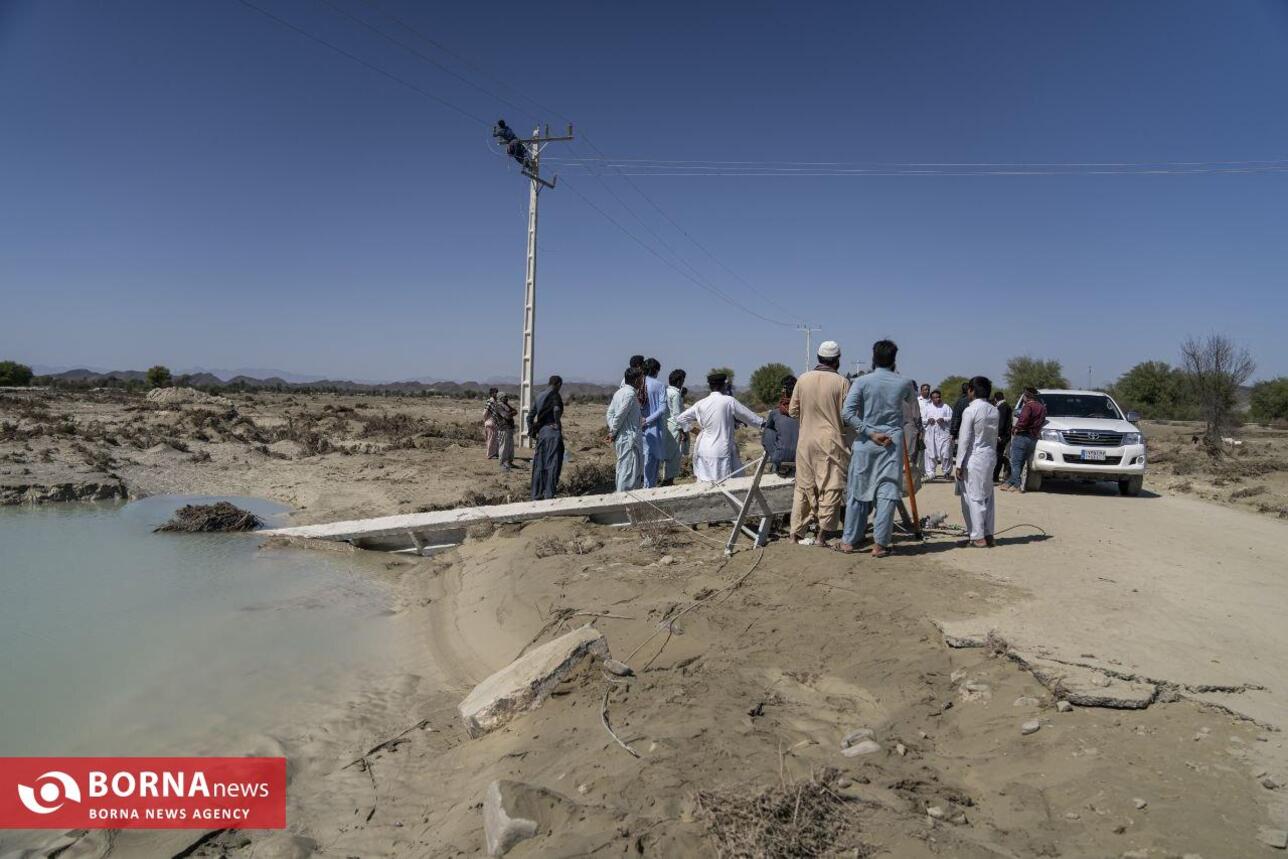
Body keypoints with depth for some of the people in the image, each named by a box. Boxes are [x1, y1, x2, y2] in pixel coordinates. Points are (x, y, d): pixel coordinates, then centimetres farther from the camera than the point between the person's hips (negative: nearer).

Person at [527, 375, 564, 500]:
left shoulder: (539, 397, 14)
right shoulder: (555, 395, -6)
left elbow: (530, 416, 12)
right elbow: (557, 410, -26)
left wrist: (532, 432, 14)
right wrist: (557, 424, -13)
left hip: (541, 433, 7)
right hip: (553, 433, -7)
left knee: (539, 465, 12)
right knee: (552, 464, -2)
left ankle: (536, 495, 16)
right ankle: (549, 495, -3)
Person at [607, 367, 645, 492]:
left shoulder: (619, 392, 13)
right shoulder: (630, 394, -16)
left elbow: (610, 413, 13)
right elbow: (619, 415, -20)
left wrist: (612, 430, 5)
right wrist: (613, 433, -8)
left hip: (620, 439, 10)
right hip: (629, 438, -10)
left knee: (622, 470, 16)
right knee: (629, 472, -5)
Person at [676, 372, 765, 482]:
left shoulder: (701, 404, 2)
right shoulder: (729, 401, -6)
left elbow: (681, 418, 9)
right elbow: (747, 414, 6)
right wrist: (762, 423, 21)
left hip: (704, 451, 3)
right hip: (722, 451, -3)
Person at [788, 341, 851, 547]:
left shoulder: (803, 379, 1)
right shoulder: (841, 382, -8)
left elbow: (793, 410, 6)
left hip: (805, 441, 4)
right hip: (831, 441, -4)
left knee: (803, 486, 13)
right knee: (831, 488, 3)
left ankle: (796, 532, 17)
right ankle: (823, 534, 1)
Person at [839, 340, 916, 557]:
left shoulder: (862, 381, -5)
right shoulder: (903, 383, 0)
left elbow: (847, 413, -14)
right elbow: (913, 402, 23)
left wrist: (871, 433, -10)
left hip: (865, 443, 0)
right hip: (893, 443, 0)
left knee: (858, 491, 9)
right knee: (887, 493, 3)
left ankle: (849, 541, 13)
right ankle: (879, 544, 2)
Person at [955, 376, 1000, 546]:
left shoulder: (970, 411, -14)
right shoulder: (994, 410, 7)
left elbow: (964, 439, -14)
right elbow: (995, 436, 11)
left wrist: (959, 464, -10)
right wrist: (993, 455, 18)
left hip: (974, 458, -7)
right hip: (990, 456, 7)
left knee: (973, 497, -1)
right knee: (987, 496, 13)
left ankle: (978, 537, 0)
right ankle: (988, 535, 18)